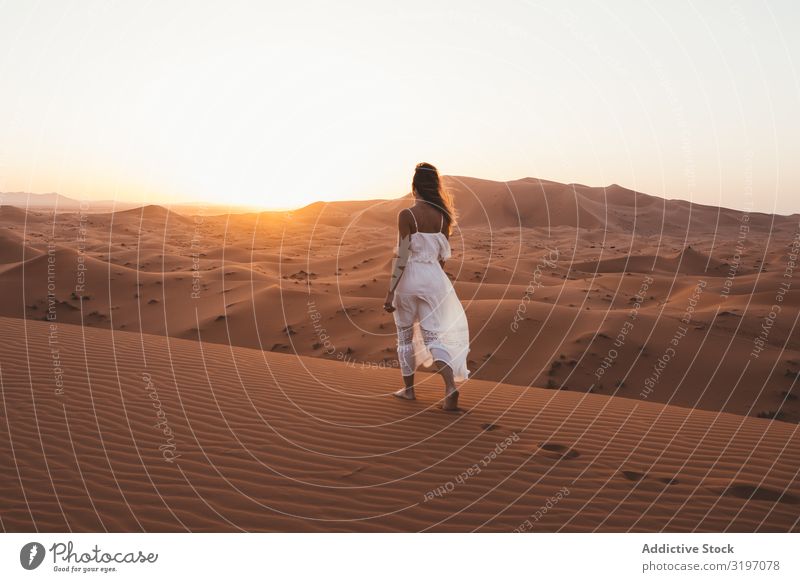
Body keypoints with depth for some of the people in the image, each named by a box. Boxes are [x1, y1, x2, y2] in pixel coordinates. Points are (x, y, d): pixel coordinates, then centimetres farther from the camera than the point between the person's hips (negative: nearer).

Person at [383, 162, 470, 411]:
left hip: (409, 279, -4)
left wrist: (390, 292, -12)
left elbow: (402, 256, -16)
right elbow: (443, 254, 10)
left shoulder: (407, 214, -13)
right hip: (434, 279, 4)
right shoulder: (443, 215, 2)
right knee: (434, 337, 8)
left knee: (405, 335, 15)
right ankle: (450, 386, -13)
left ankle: (408, 389, 26)